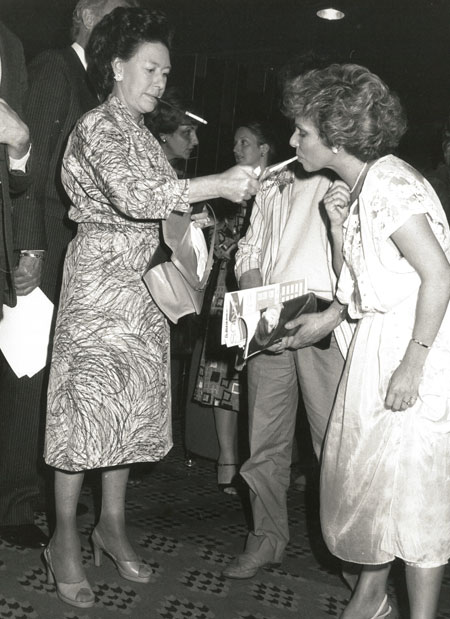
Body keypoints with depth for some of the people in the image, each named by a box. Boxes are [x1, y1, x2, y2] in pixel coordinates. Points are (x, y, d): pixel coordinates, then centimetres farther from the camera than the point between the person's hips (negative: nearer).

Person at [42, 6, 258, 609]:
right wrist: (218, 184, -30)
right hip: (99, 281, -8)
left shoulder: (144, 135, 16)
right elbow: (134, 197, -27)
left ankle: (113, 525, 24)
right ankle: (65, 540, 10)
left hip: (142, 288, 8)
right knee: (88, 401, -3)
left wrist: (188, 217, 2)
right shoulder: (97, 127, -11)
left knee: (131, 403, 11)